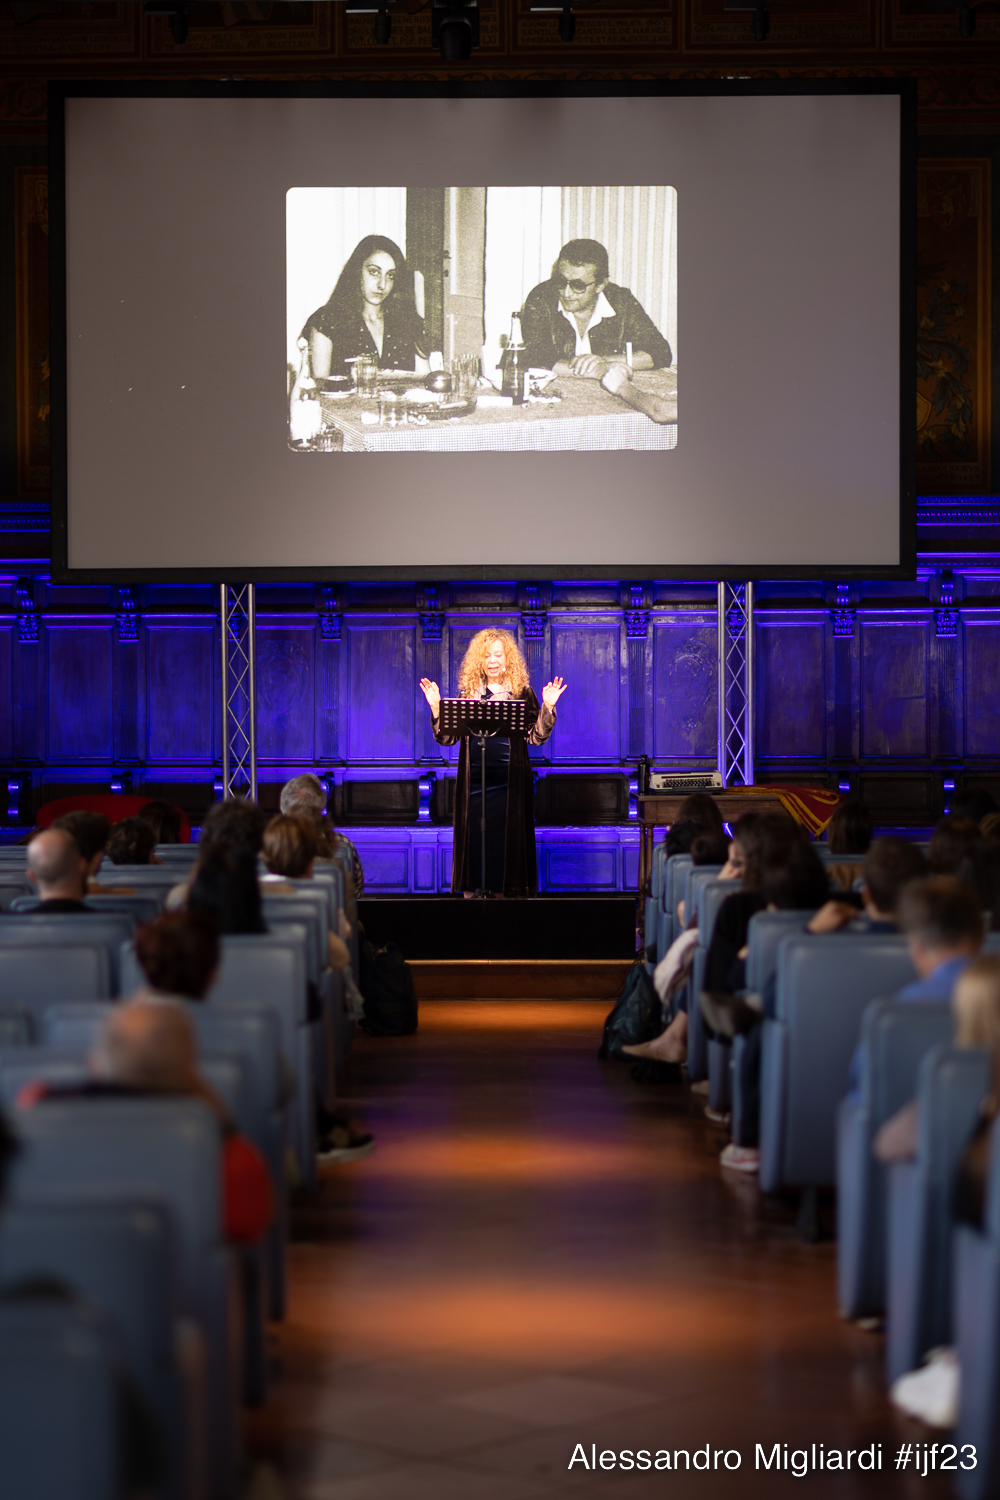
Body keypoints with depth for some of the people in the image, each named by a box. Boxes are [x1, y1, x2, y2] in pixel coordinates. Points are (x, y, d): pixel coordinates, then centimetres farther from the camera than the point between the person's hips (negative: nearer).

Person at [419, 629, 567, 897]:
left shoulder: (521, 692, 5)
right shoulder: (468, 692, 8)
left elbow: (537, 737, 0)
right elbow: (447, 737, 6)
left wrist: (547, 707, -11)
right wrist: (435, 707, -5)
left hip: (510, 779, -1)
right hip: (474, 778, 1)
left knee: (510, 834, 0)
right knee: (474, 835, 1)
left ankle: (510, 890, 6)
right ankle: (474, 891, 6)